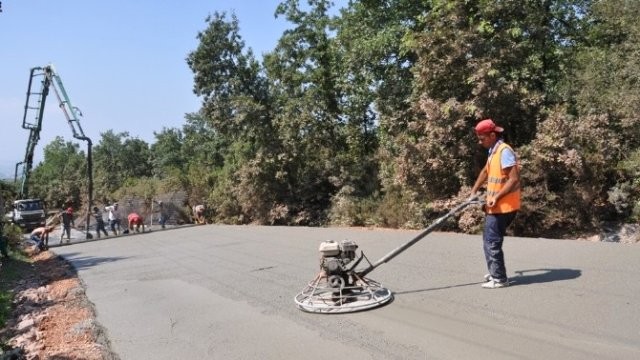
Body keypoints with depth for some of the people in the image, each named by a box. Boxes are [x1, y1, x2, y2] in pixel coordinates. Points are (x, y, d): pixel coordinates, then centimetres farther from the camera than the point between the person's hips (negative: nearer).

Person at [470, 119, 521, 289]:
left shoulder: (504, 151, -18)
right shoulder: (493, 151, 13)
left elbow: (514, 179, -24)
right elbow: (485, 171, 26)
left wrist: (496, 197, -25)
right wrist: (474, 191, 22)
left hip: (503, 207, -10)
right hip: (494, 207, 10)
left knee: (492, 242, -5)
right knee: (488, 240, 18)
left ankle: (499, 278, 5)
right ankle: (494, 272, 30)